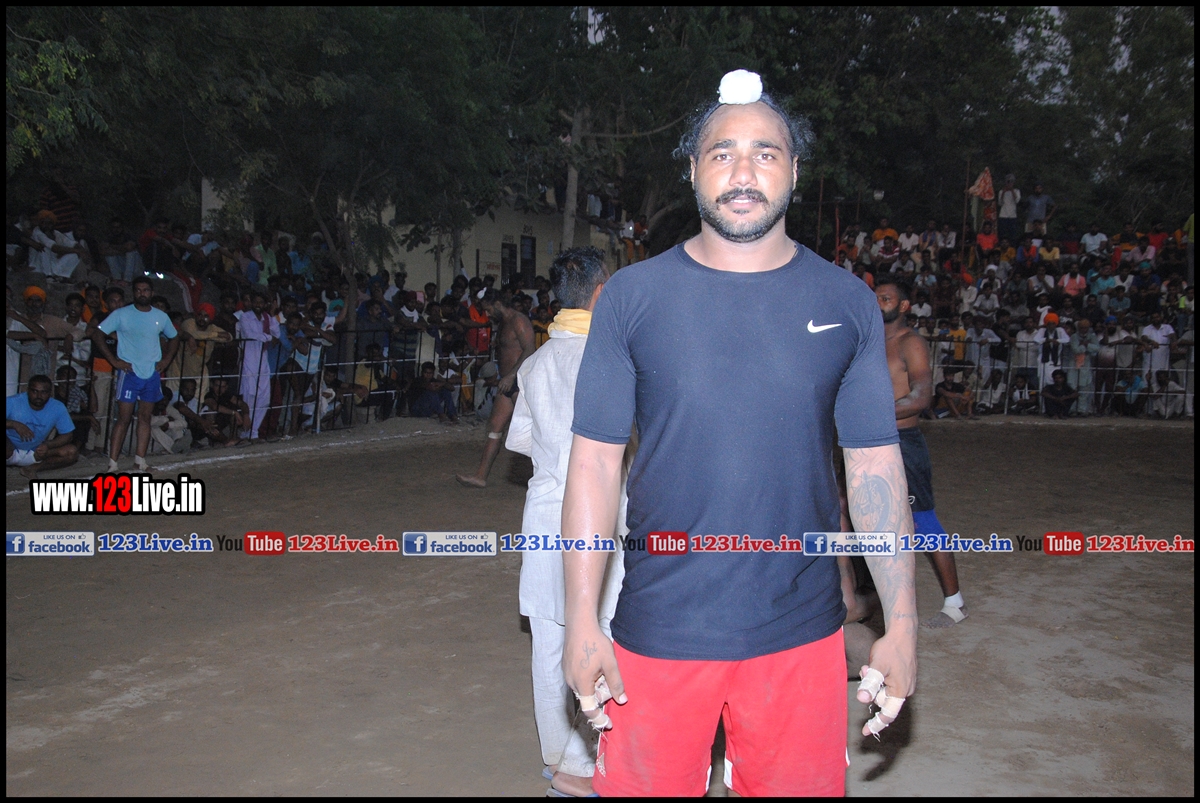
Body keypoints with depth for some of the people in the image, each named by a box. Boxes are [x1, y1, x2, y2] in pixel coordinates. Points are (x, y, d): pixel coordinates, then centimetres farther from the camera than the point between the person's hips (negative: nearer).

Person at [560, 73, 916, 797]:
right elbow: (595, 462, -2)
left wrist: (903, 624, -1)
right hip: (659, 626, -1)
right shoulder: (633, 296, -2)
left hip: (802, 633, 1)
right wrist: (583, 622, -5)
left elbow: (876, 467, 2)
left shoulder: (848, 303, 1)